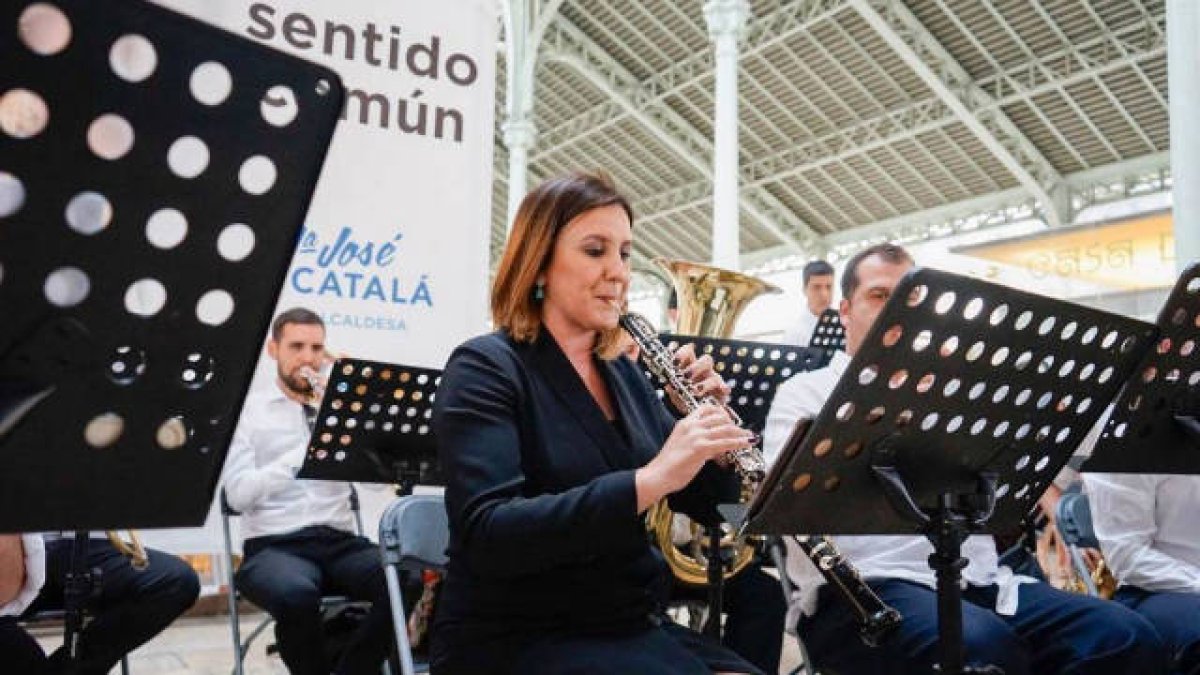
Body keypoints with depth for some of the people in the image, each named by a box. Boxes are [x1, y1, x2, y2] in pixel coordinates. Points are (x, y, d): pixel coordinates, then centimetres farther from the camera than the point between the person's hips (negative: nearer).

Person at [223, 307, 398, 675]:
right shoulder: (247, 412, 7)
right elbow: (238, 495, -7)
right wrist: (305, 451, -18)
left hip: (341, 541, 3)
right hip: (274, 544, -3)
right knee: (296, 595, -37)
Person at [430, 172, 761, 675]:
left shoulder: (623, 373, 9)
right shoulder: (485, 369, -11)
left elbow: (703, 504, 12)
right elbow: (487, 537, -26)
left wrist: (712, 422, -8)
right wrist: (651, 478, -33)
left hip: (632, 625, 7)